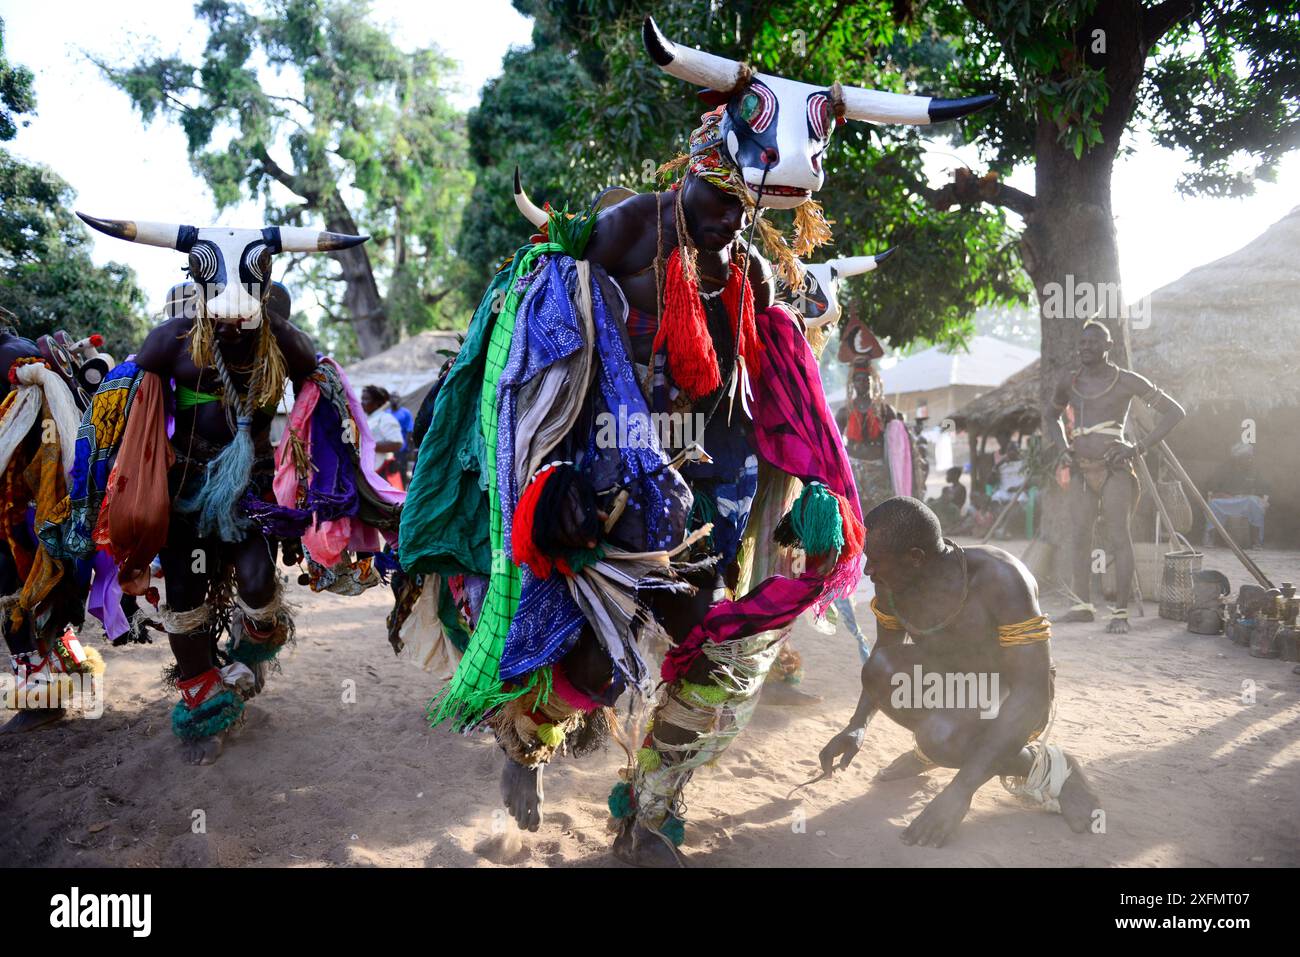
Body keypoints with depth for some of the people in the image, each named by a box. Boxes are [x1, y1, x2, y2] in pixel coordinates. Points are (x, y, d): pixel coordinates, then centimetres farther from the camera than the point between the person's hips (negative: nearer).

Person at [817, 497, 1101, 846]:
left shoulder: (1000, 579, -32)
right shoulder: (893, 582, -14)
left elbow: (1032, 693, -35)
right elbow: (885, 651, 6)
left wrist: (961, 789, -41)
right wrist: (857, 726, -8)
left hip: (1012, 703, -6)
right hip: (952, 686, 6)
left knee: (941, 736, -35)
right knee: (878, 669, -23)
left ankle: (1045, 768, -6)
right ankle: (930, 748, 7)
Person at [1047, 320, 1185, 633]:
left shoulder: (1127, 381, -3)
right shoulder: (1068, 384, 9)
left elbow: (1175, 412, -1)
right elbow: (1051, 417, 29)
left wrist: (1140, 447, -9)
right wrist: (1063, 448, 11)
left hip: (1114, 470, -5)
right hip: (1081, 471, 5)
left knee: (1119, 537, -7)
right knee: (1080, 537, 6)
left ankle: (1120, 612, -4)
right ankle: (1083, 604, 16)